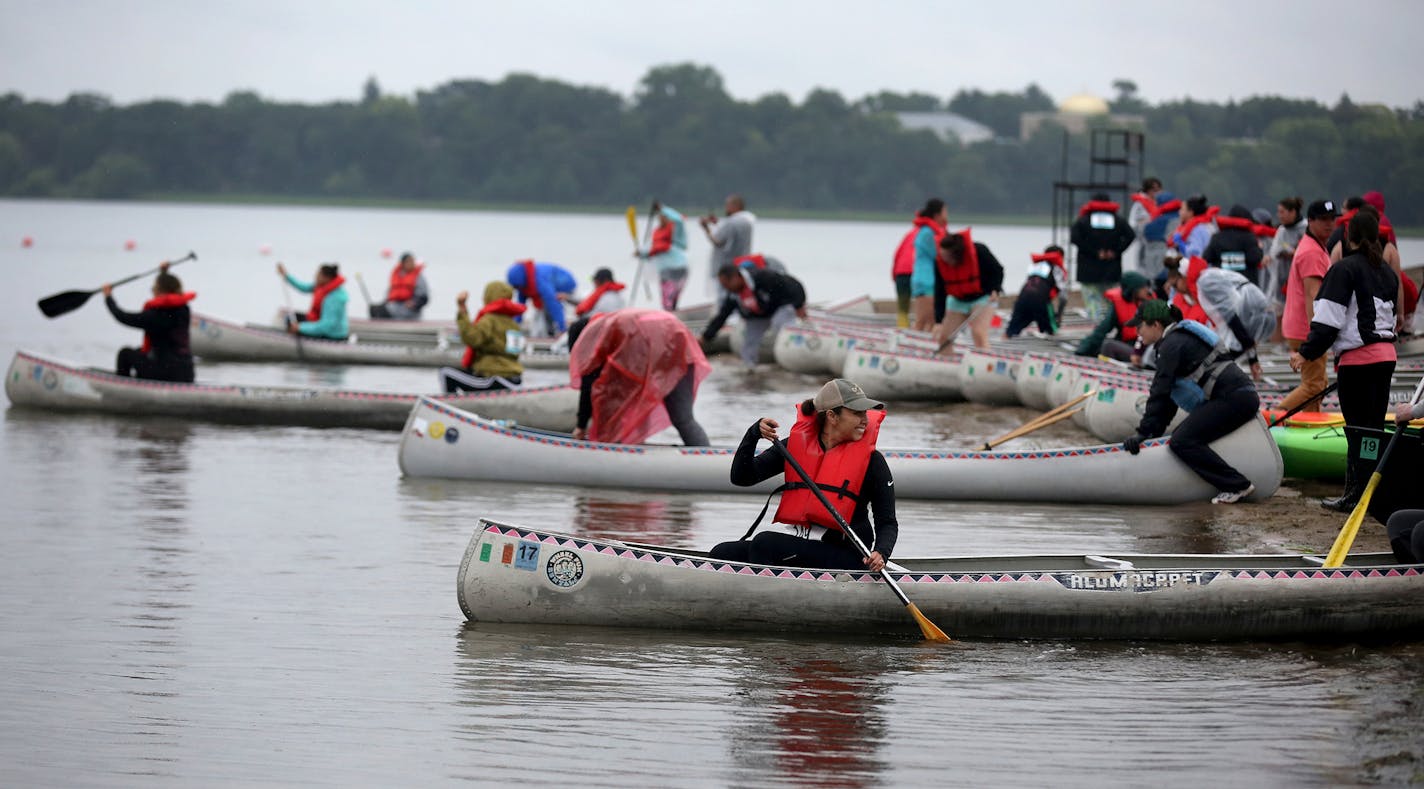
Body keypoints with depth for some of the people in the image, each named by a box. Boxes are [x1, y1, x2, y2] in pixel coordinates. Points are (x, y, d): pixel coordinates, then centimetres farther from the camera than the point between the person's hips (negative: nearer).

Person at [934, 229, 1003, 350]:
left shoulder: (978, 251, -27)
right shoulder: (939, 262, -18)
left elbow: (997, 270, -11)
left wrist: (995, 290, -29)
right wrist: (939, 322, -19)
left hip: (982, 298, -4)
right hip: (957, 300, 4)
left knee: (979, 333, -23)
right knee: (943, 336, 1)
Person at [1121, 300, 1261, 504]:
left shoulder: (1172, 345, -7)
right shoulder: (1180, 339, 25)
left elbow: (1159, 393, -12)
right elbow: (1167, 396, 28)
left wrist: (1144, 432, -9)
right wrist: (1153, 433, 26)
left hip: (1233, 398, -11)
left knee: (1182, 442, -18)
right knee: (1181, 436, 13)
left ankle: (1237, 486, -20)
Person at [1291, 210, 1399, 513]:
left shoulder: (1345, 269, -9)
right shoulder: (1388, 273, 14)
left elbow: (1329, 319, -14)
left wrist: (1307, 352, -10)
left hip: (1357, 359, -7)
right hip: (1386, 354, 7)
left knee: (1358, 429, -4)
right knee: (1375, 427, 13)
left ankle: (1355, 496, -2)